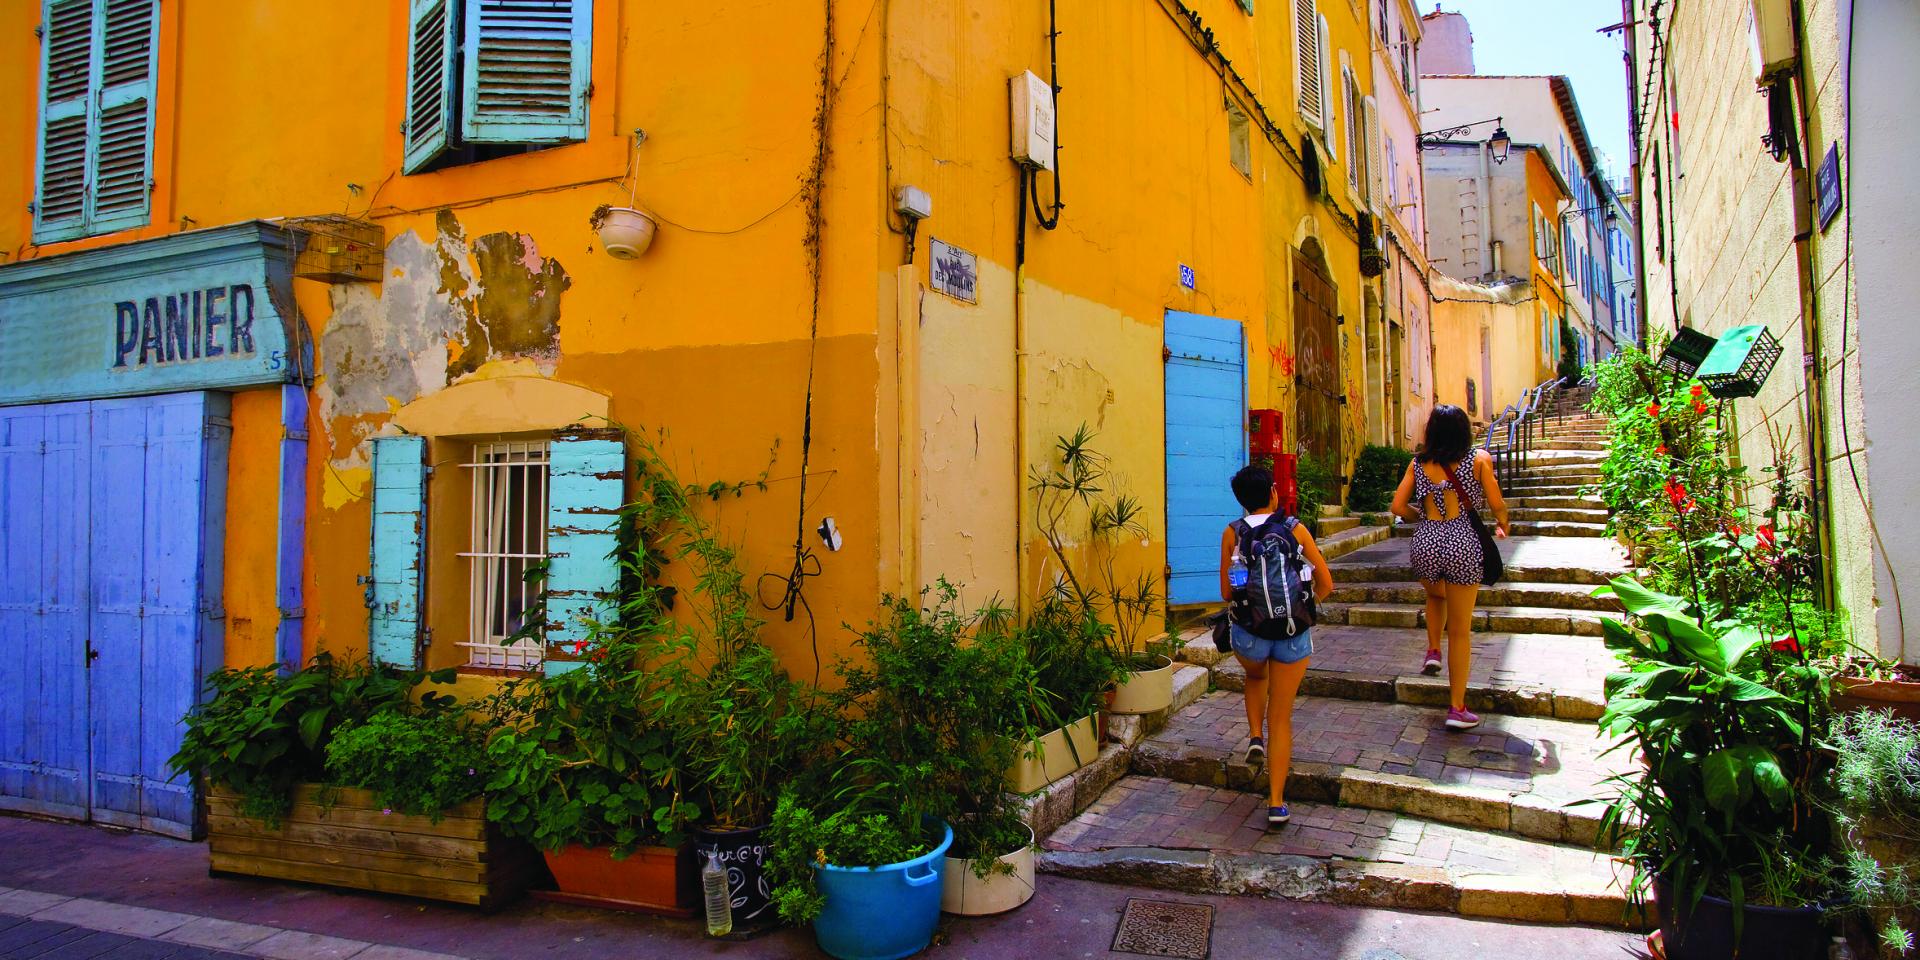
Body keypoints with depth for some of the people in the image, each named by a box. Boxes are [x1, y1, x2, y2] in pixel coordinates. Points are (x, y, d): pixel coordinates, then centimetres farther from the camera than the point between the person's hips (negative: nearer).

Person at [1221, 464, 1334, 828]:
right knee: (1281, 719, 10)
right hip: (1294, 634, 0)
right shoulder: (1295, 529, 0)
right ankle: (1276, 803, 8)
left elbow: (1226, 593, 0)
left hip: (1249, 632, 0)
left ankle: (1256, 737, 21)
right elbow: (1325, 585, 0)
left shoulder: (1233, 533, 0)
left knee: (1256, 676, 37)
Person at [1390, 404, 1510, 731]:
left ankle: (1433, 651, 19)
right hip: (1463, 544, -2)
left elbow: (1398, 507, 4)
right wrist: (1501, 526, 20)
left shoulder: (1418, 463, 5)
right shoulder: (1478, 459, -1)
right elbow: (1497, 505, -1)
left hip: (1425, 544, 2)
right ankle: (1457, 708, 10)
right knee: (1460, 631, 7)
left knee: (1435, 595, 37)